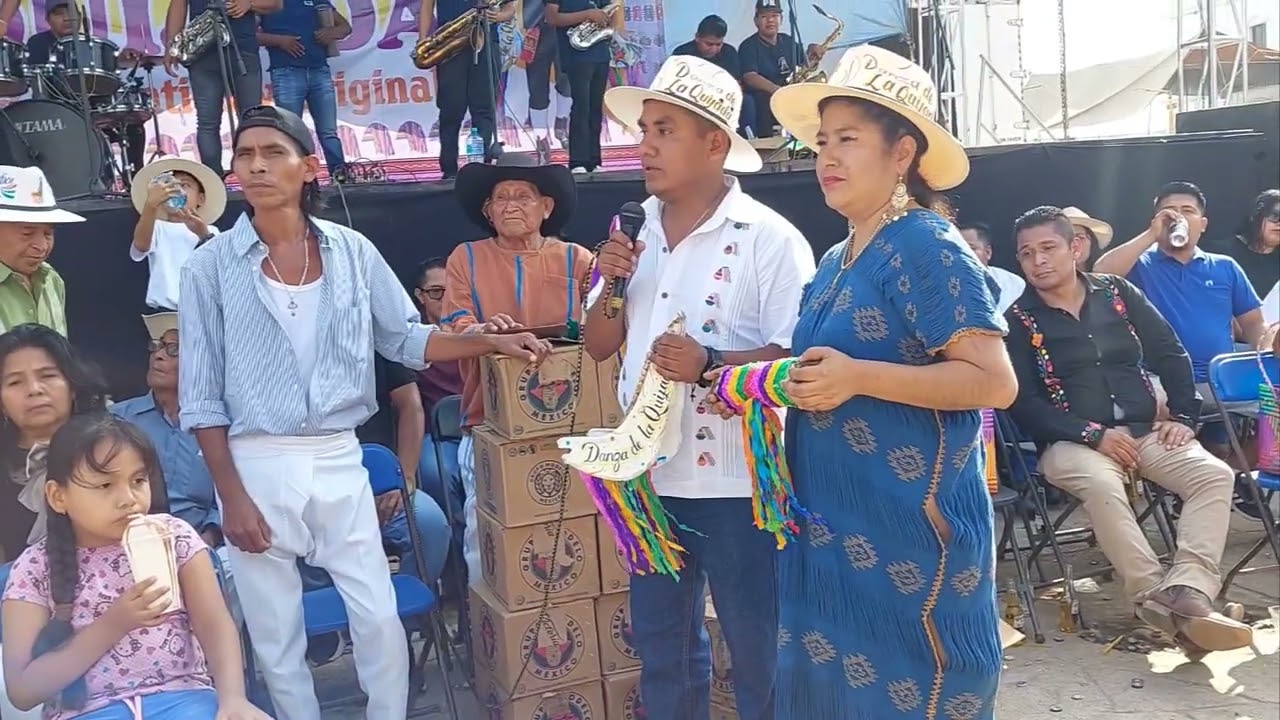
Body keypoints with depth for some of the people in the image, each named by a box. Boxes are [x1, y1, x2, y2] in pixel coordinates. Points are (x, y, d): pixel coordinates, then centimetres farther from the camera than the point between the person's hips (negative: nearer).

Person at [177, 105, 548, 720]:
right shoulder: (211, 265, -5)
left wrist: (491, 341, -4)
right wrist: (231, 495, -7)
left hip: (338, 460, 2)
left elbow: (405, 339, 9)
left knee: (381, 620, 5)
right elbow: (201, 396, -3)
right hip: (256, 464, -1)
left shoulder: (352, 250, 1)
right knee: (275, 637, 10)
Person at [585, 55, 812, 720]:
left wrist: (710, 362, -29)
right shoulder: (636, 234, 7)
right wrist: (610, 285, -6)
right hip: (650, 477, 6)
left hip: (735, 483, -6)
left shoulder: (769, 238, -12)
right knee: (661, 644, 20)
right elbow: (599, 346, 12)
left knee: (758, 652, 9)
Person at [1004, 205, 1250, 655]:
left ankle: (1187, 592, -34)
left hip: (1145, 432, 4)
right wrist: (1094, 434, -16)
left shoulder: (1117, 293, 11)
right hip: (1071, 442, -4)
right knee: (1101, 485, -36)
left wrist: (1183, 416, 0)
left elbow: (1172, 355, 14)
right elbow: (1024, 403, -8)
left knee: (1215, 475, -21)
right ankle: (1157, 598, -33)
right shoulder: (1018, 320, 0)